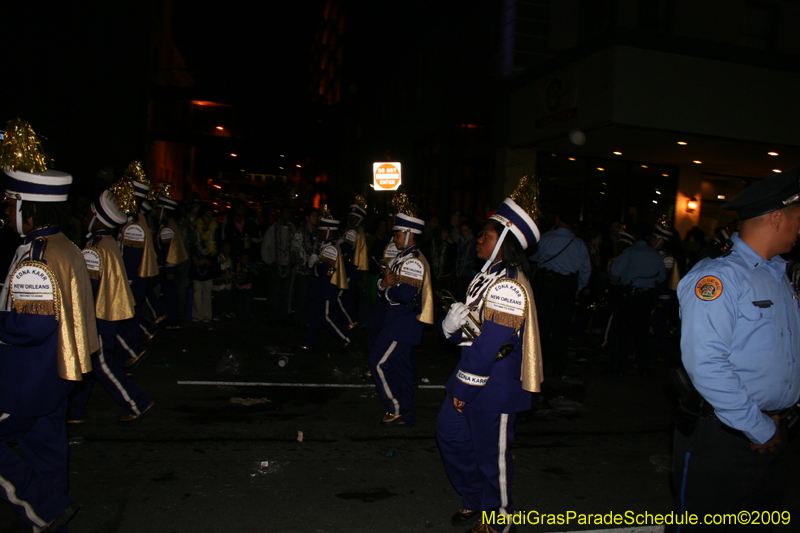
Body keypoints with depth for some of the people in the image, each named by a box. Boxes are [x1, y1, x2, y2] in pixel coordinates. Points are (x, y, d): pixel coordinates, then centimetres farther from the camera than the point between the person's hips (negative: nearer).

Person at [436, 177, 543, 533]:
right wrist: (452, 323, -7)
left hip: (494, 384, -10)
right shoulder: (489, 276, 10)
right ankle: (475, 499, 39)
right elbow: (471, 326, 16)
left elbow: (489, 345, -25)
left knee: (491, 452, 6)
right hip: (472, 371, 10)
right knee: (450, 432, 19)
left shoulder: (508, 286, -23)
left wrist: (463, 388, -19)